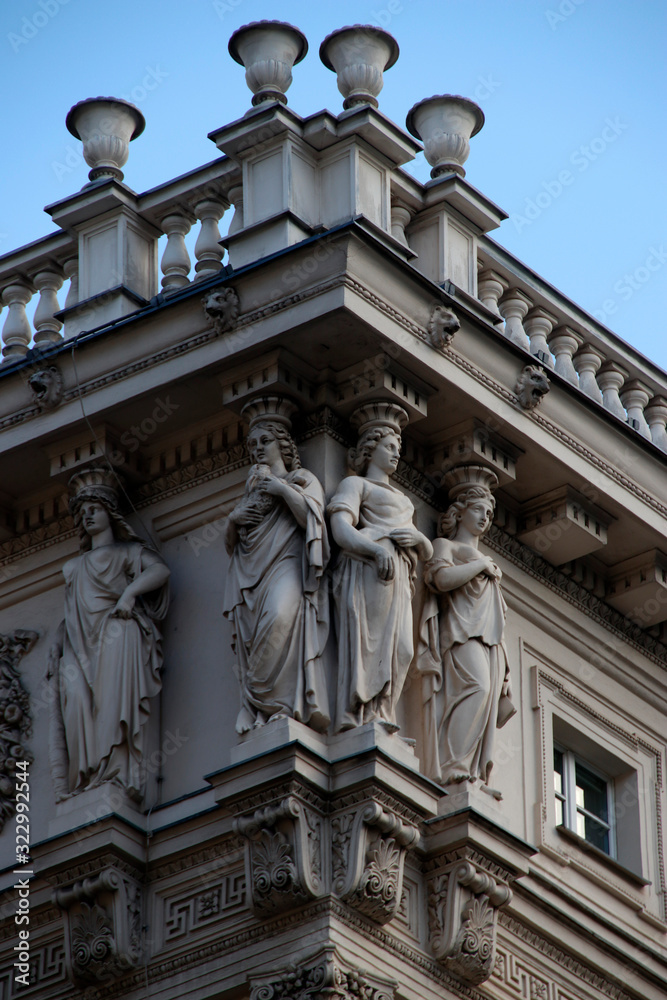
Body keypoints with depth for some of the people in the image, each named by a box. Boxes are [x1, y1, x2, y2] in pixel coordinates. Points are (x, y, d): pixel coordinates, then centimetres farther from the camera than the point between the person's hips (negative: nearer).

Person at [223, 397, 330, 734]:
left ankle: (284, 706, -34)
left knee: (281, 616, -33)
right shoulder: (252, 487, 30)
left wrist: (284, 490, -5)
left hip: (286, 565, -5)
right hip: (250, 575, 6)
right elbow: (230, 541, 25)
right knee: (249, 634, -16)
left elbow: (313, 517, -1)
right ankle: (259, 713, -22)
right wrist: (234, 519, 5)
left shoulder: (302, 479, 16)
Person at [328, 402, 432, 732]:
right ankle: (360, 715, -27)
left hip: (398, 575, 7)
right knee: (366, 636, -19)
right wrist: (378, 550, -23)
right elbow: (340, 528, -6)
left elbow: (428, 552, 29)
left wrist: (417, 538, 3)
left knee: (397, 646, -8)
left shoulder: (399, 498, 35)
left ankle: (379, 714, -16)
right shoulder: (355, 484, 13)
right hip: (368, 569, -7)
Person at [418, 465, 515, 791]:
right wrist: (481, 565, 0)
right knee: (475, 686, -29)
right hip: (462, 633, -7)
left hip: (490, 641, 7)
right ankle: (454, 767, -36)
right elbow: (443, 577, -10)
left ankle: (476, 775, -21)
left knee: (488, 703, -9)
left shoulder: (483, 558, 34)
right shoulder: (444, 545, 13)